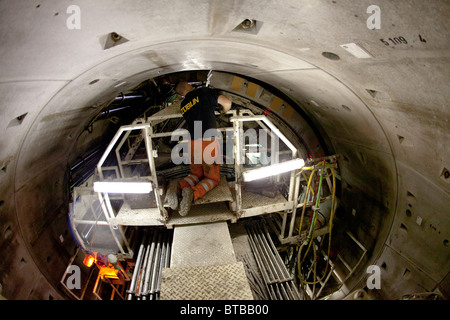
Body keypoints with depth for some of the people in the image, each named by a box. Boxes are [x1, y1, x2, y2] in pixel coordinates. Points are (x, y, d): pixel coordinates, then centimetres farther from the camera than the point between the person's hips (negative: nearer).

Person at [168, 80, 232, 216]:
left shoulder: (183, 106, 14)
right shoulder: (204, 92, -1)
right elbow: (227, 102, -8)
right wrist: (224, 111, 14)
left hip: (192, 143, 5)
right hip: (208, 142, -5)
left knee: (196, 174, 24)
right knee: (213, 178, 8)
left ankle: (180, 187, -8)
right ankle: (193, 193, -22)